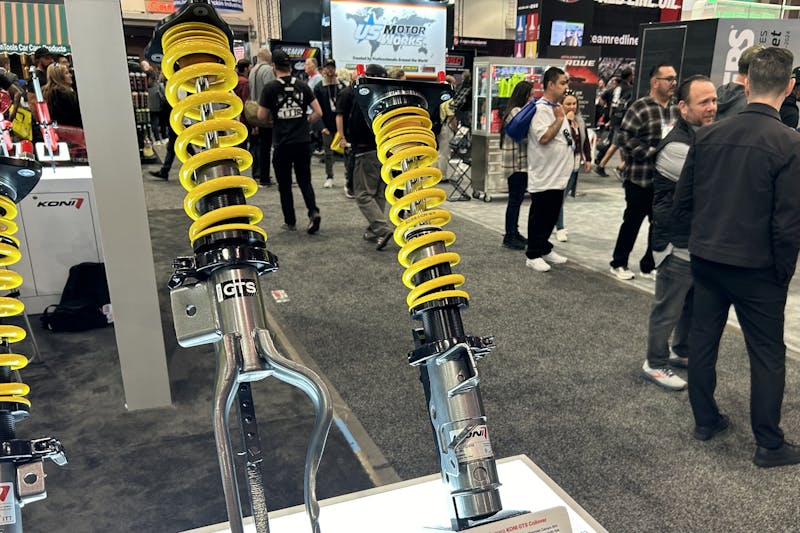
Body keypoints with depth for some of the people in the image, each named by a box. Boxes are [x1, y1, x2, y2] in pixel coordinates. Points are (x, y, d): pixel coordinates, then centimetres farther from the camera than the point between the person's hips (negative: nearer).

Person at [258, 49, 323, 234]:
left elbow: (261, 116, -4)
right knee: (304, 180, 12)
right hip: (303, 141, 2)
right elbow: (318, 112, 2)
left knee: (284, 184, 10)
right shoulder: (302, 86, 3)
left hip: (282, 142, -2)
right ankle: (313, 211, -9)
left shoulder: (270, 87, -6)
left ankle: (290, 221, 16)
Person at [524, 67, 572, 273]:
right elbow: (544, 137, -25)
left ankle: (545, 249, 27)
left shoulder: (557, 108, 16)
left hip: (558, 176, 9)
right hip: (544, 176, -9)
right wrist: (559, 119, -18)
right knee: (539, 217, -1)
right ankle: (533, 255, 7)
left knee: (551, 216, 16)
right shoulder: (541, 109, -14)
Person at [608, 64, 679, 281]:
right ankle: (619, 263, 19)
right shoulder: (640, 107, -11)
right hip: (640, 178, -7)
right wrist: (650, 152, -18)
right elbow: (625, 137, -16)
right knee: (632, 222, 4)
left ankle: (649, 266, 24)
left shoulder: (675, 110, 12)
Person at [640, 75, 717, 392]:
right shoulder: (676, 148, -21)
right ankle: (655, 364, 18)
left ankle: (682, 352, 39)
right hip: (678, 244, -9)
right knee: (668, 308, 3)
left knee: (694, 304, 21)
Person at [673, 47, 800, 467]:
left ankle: (705, 420, 29)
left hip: (705, 259, 4)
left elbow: (682, 202, 3)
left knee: (703, 338, 15)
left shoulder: (708, 136, -2)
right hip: (757, 267, -4)